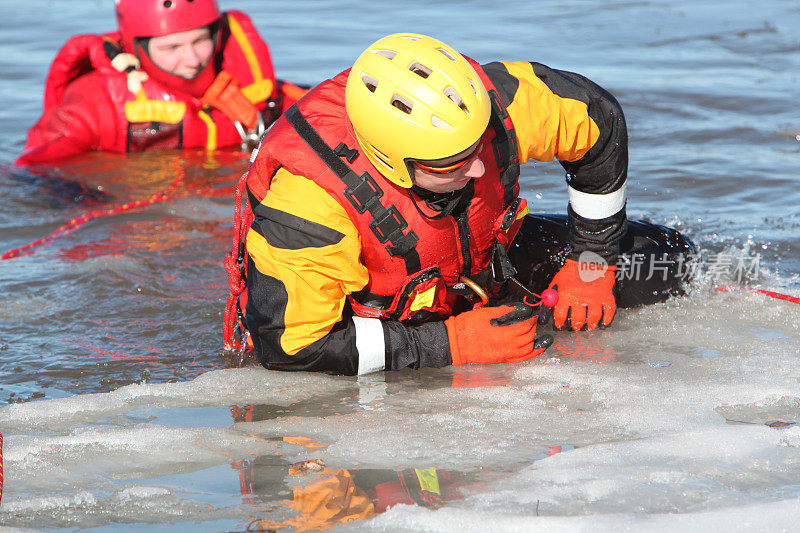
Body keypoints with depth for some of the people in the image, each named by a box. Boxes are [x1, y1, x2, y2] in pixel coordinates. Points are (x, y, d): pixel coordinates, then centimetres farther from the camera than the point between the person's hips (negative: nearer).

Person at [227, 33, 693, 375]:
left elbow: (599, 118, -10)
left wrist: (590, 265, -3)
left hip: (482, 257, 3)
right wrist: (449, 346, -34)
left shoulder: (483, 101, -30)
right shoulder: (309, 201, -42)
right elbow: (288, 344, -36)